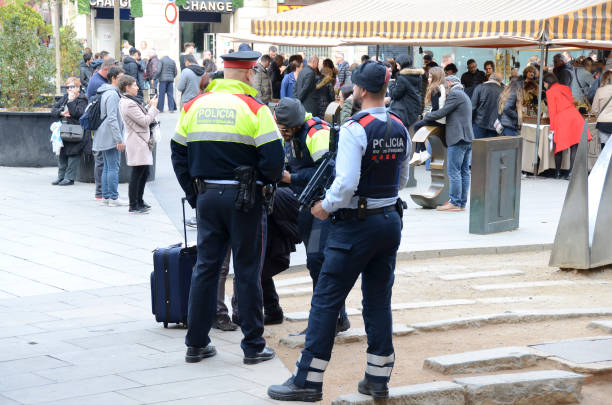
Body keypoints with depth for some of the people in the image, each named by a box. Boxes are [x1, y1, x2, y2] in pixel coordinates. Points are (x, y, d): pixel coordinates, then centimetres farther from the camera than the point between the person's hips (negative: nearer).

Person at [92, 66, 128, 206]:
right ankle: (113, 198, -6)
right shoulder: (112, 94, -15)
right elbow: (112, 118, -21)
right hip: (111, 137, -10)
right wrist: (119, 139, -21)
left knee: (107, 167, 12)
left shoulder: (105, 93, 17)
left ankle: (106, 196, 14)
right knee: (113, 167, -7)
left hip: (104, 137, 10)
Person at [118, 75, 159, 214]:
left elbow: (142, 117, 20)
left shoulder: (126, 101, 15)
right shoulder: (129, 104, -18)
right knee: (137, 174, -6)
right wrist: (153, 107, -6)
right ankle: (133, 206, -1)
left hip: (141, 143, 11)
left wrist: (149, 107, 13)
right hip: (137, 143, -11)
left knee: (144, 173, 17)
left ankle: (139, 202, 27)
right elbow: (145, 121, -17)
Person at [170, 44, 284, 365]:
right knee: (247, 271, 4)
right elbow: (273, 160, -15)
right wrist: (265, 182, 5)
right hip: (244, 199, -4)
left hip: (206, 196, 4)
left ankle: (196, 343, 15)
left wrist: (194, 194, 16)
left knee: (205, 267, 11)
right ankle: (253, 346, 10)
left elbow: (178, 155, 10)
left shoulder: (193, 106, 5)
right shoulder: (254, 109, -10)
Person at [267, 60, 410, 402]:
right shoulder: (400, 129, 6)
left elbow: (347, 183, -23)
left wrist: (326, 206, -7)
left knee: (326, 300, -1)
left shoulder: (354, 129, -17)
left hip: (357, 224, -7)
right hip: (390, 220, 7)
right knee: (378, 301, 13)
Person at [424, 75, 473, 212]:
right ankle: (462, 203, 11)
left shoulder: (454, 94, -7)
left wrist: (426, 116, 5)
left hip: (458, 139, -10)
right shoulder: (464, 95, 25)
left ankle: (455, 203, -10)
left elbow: (442, 112, -11)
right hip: (468, 138, 10)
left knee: (454, 171, -9)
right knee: (464, 171, 9)